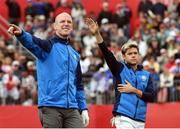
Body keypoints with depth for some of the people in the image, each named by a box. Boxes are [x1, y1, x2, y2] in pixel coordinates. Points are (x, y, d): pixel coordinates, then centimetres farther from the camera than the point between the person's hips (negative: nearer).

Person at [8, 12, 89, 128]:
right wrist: (21, 34, -44)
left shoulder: (74, 54, 20)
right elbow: (32, 42, -21)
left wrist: (84, 109, 17)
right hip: (50, 107, -5)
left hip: (72, 109, 5)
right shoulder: (48, 46, 2)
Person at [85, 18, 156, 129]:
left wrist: (134, 90, -7)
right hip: (124, 118, -4)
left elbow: (151, 97, 4)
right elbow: (106, 53, -6)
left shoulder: (146, 75, 13)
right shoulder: (120, 69, 7)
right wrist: (97, 33, -18)